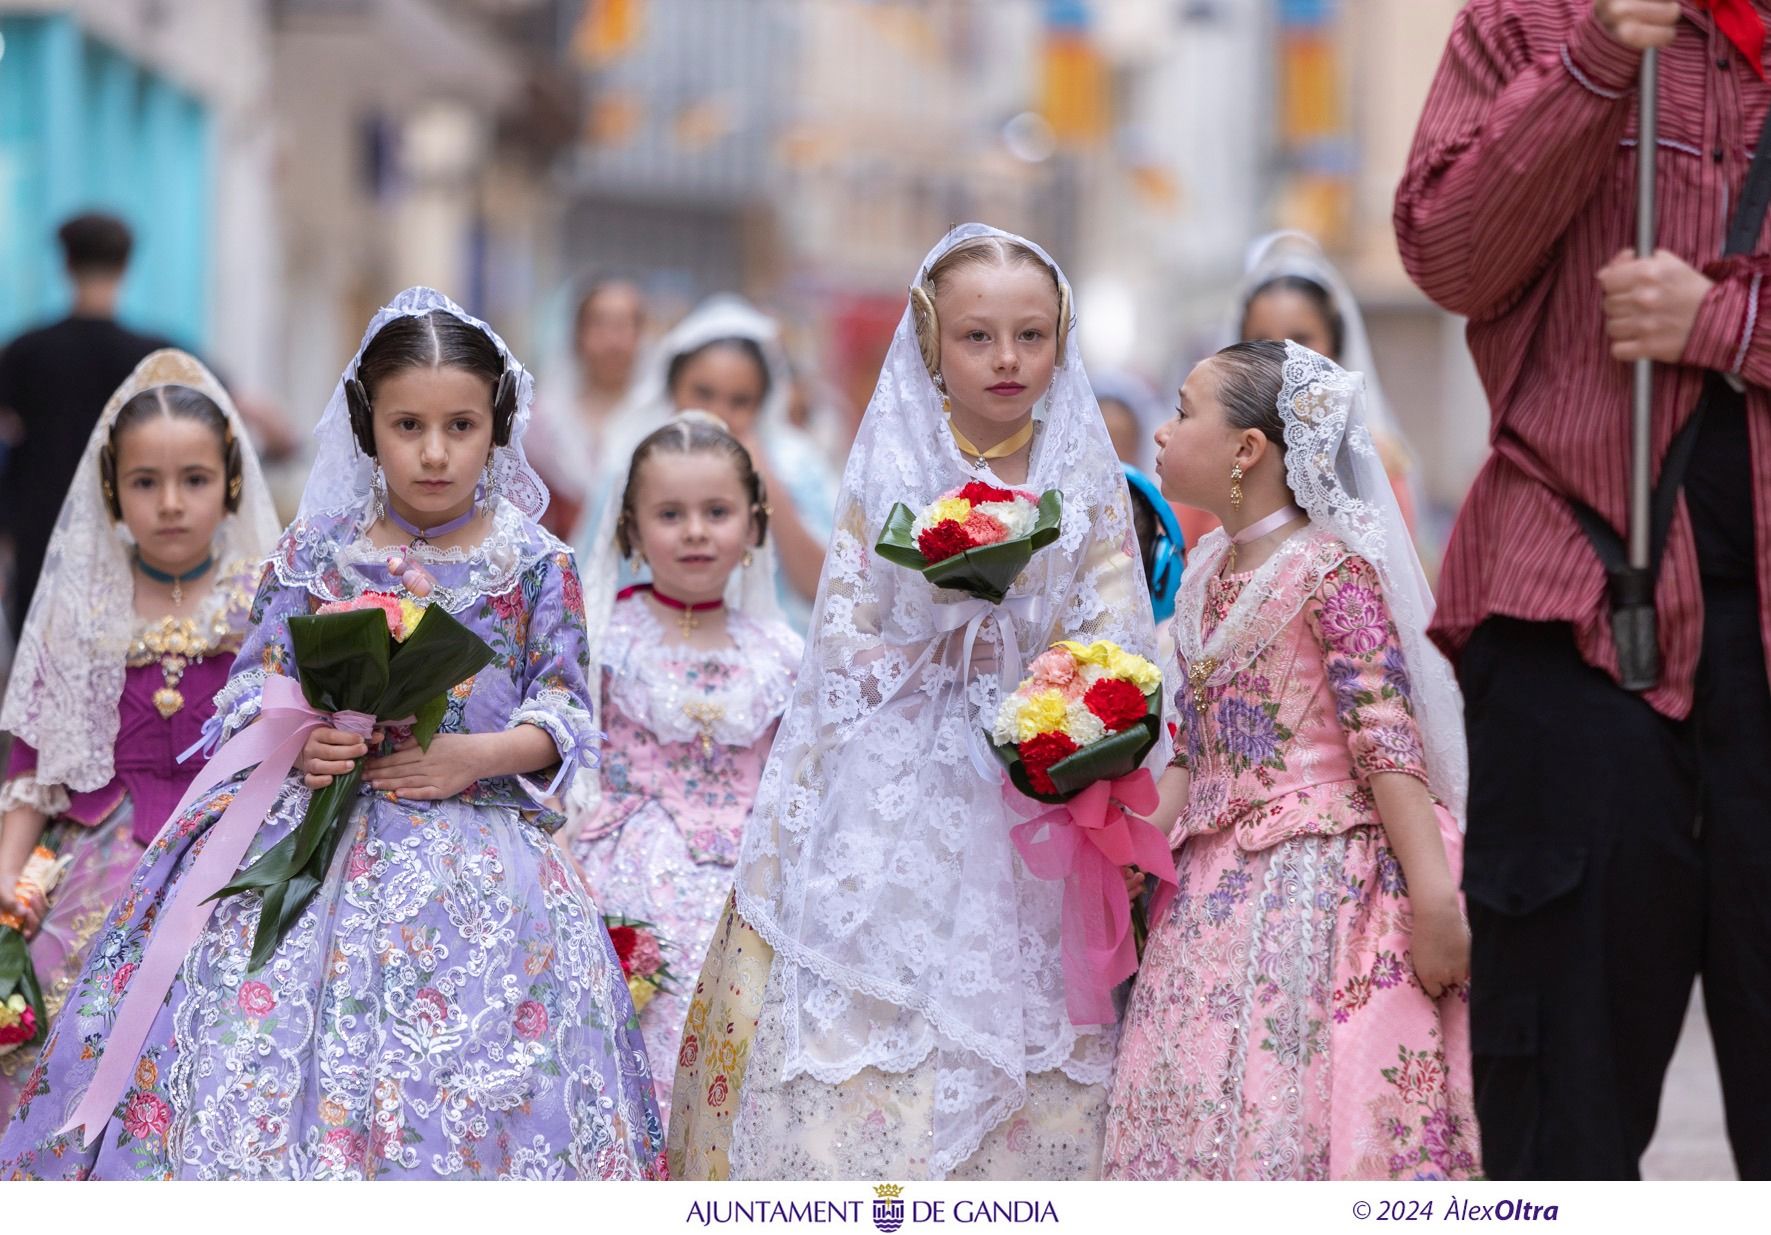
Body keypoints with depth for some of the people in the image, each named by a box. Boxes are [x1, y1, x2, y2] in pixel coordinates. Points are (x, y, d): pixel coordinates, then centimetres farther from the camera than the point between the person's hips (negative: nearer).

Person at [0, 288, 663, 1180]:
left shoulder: (535, 565, 4)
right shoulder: (319, 553, 6)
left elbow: (566, 714, 4)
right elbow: (254, 687, 8)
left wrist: (479, 755, -14)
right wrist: (295, 739, -14)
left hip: (478, 840, -1)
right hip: (320, 831, 1)